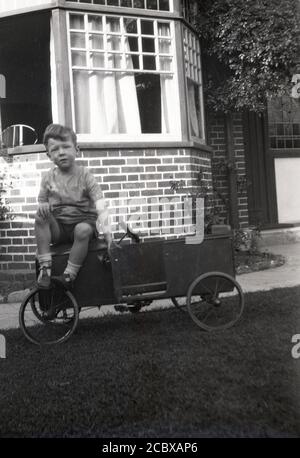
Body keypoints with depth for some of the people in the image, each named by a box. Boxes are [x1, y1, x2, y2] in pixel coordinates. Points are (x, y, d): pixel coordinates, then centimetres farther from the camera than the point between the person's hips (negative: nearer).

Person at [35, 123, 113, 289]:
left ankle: (69, 275, -20)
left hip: (83, 220, -2)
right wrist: (42, 206, -18)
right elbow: (42, 201, 9)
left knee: (83, 230, -36)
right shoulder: (49, 178, 3)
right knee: (40, 216, -26)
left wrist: (107, 231, -28)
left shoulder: (84, 176, -7)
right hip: (58, 227, 3)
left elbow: (101, 206, -16)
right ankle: (45, 267, -23)